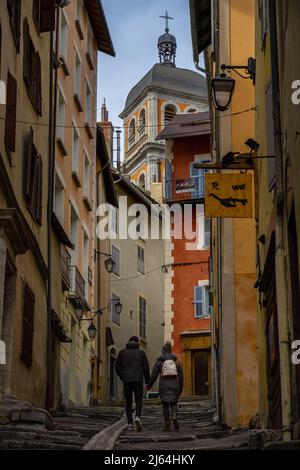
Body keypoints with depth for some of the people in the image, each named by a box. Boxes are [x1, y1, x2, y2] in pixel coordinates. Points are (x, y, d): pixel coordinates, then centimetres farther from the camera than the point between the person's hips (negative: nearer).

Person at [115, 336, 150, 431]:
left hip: (126, 381, 1)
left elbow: (117, 367, 4)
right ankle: (137, 417, -22)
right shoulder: (141, 352, 4)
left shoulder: (122, 352, 8)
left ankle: (130, 423, 3)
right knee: (138, 401, 5)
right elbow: (146, 367, 1)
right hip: (138, 380, -1)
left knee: (128, 402, 9)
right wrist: (147, 381, 8)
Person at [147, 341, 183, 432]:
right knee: (173, 404, 15)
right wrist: (181, 388, 16)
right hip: (174, 384, 1)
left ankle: (168, 425, 2)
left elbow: (154, 375, 1)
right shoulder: (176, 360, 9)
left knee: (165, 405, 8)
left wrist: (149, 386, 13)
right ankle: (174, 417, -14)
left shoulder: (159, 361, 3)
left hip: (164, 385, -1)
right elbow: (180, 375, 8)